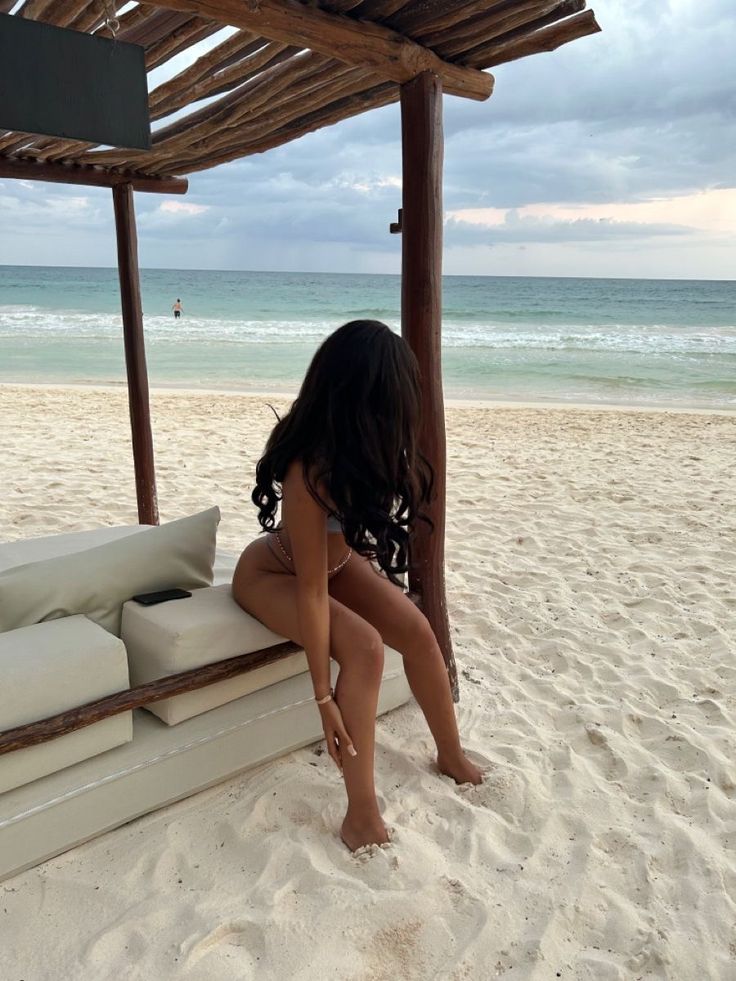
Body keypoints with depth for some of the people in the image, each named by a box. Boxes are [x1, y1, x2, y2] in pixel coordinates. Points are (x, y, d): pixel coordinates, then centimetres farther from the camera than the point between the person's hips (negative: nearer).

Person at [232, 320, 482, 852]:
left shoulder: (369, 450, -17)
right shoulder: (310, 472, -38)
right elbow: (312, 590, -35)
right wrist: (324, 696, -29)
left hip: (336, 557, 7)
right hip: (272, 574, -6)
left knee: (418, 631, -9)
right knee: (365, 647, -29)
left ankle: (452, 756, 14)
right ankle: (361, 815, -17)